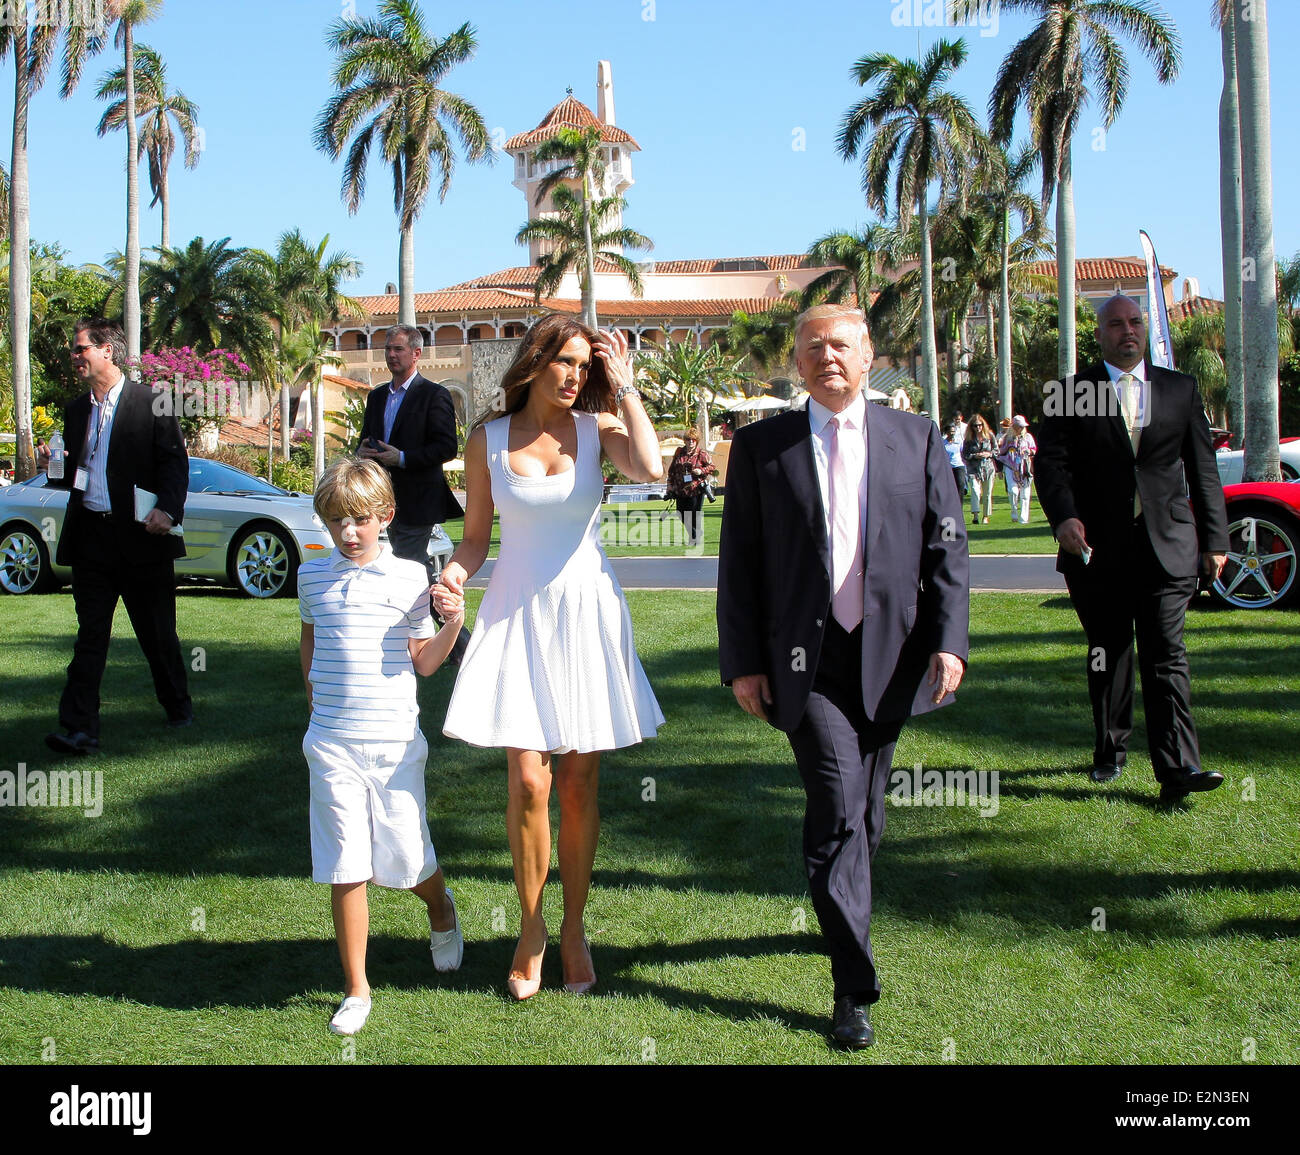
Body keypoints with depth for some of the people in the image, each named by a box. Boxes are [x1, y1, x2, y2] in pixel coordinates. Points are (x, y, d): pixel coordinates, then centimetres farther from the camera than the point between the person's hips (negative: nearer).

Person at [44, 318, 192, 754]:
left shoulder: (150, 403, -3)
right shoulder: (77, 411, 15)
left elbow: (175, 462, -7)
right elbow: (72, 475, 21)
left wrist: (168, 509, -21)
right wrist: (55, 466, -1)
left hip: (141, 537, -4)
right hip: (90, 536, 4)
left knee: (158, 634, 8)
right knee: (90, 635, 2)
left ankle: (178, 707, 29)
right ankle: (79, 728, 1)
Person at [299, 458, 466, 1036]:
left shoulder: (409, 577, -1)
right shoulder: (313, 576, 7)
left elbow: (425, 660, 1)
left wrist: (453, 623, -14)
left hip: (394, 741, -1)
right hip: (332, 744, 2)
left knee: (407, 859, 5)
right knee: (346, 870, 1)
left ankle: (441, 909, 42)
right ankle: (356, 990, 13)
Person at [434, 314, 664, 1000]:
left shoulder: (597, 426, 1)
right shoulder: (488, 438, 4)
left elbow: (651, 469, -21)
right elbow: (476, 537, 7)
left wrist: (623, 383, -10)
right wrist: (453, 577, -14)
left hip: (586, 612, 0)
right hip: (517, 614, 0)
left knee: (579, 782, 5)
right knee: (528, 781, -7)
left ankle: (573, 929, 21)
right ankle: (531, 927, 13)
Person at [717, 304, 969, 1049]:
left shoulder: (917, 439, 8)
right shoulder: (761, 446, 4)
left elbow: (947, 546, 5)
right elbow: (740, 561, 3)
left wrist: (949, 640, -6)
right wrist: (742, 661, -2)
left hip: (889, 657, 3)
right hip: (806, 661, -2)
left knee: (866, 813, 14)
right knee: (838, 806, -14)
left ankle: (843, 912, 42)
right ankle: (855, 987, -7)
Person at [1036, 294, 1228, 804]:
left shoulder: (1181, 390, 12)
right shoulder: (1072, 394, 6)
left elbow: (1203, 470, 12)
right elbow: (1051, 462, -4)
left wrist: (1215, 538, 8)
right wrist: (1063, 515, -22)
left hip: (1167, 546, 0)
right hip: (1098, 547, 0)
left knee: (1167, 657, -6)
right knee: (1108, 656, 10)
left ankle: (1178, 769, -10)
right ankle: (1110, 752, 25)